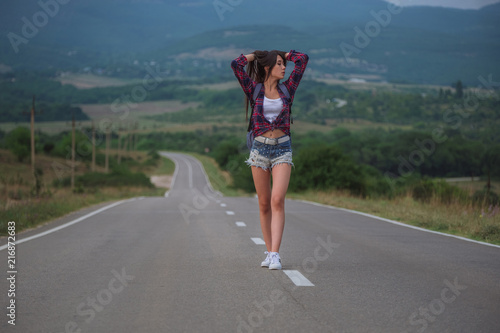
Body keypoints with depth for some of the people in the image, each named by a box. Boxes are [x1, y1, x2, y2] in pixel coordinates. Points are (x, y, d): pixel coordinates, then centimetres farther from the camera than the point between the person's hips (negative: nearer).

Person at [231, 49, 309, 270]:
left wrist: (283, 55, 18)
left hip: (282, 149, 0)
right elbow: (236, 64, -8)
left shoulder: (287, 89, 7)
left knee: (277, 200, -15)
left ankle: (275, 254, -18)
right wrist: (256, 55, 7)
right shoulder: (254, 90, 3)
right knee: (264, 204, 5)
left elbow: (303, 59, 6)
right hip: (260, 148, 0)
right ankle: (269, 252, 15)